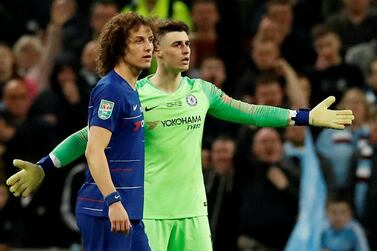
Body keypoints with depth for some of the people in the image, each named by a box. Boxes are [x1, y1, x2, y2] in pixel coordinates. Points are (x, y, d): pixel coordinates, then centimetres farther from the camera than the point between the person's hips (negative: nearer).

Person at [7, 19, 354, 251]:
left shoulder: (201, 91, 6)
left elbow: (249, 112, 14)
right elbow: (89, 136, -3)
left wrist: (307, 116, 14)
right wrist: (43, 168, -9)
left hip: (192, 210, 4)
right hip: (149, 211, -4)